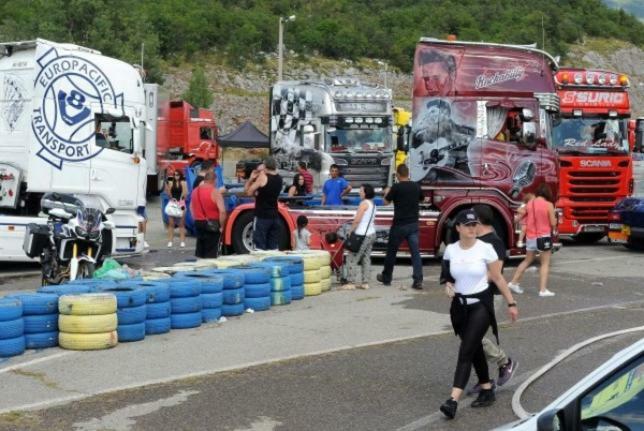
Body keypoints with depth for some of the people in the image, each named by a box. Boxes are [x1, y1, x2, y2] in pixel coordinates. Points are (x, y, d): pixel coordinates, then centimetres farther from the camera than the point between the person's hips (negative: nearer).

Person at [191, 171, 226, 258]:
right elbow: (222, 211, -22)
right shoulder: (214, 192, -14)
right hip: (212, 225, -7)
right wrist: (221, 226, -11)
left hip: (198, 223, 7)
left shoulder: (195, 191, 7)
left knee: (199, 252, 16)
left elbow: (191, 207, 18)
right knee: (211, 254, -2)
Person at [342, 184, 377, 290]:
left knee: (352, 258, -5)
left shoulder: (364, 203, -12)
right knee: (366, 258, 10)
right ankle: (365, 282, 9)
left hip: (362, 235, -9)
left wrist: (350, 231, -9)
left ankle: (351, 282, -7)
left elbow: (357, 220, -19)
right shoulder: (373, 204, 14)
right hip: (371, 233, 9)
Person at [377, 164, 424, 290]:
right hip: (413, 224, 4)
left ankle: (386, 278, 23)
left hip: (399, 225, -4)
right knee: (415, 252, 1)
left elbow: (386, 202, -1)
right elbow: (420, 199, 21)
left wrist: (387, 193, 17)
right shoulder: (416, 187, 3)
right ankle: (418, 280, -9)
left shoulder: (396, 187, -12)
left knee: (391, 251, 11)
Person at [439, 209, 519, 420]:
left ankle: (454, 399, -20)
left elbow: (498, 278, -2)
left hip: (481, 305, -4)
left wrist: (511, 303, -1)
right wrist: (448, 285, -7)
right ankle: (487, 390, 32)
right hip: (460, 306, 4)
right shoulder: (450, 250, -1)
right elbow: (446, 275, 16)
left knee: (466, 350, -13)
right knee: (475, 349, 15)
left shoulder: (485, 249, -9)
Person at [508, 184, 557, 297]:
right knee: (545, 264, 3)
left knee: (527, 261, 20)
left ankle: (514, 282, 20)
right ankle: (543, 290, -1)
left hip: (530, 237, 5)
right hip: (544, 237, -5)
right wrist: (555, 218, 12)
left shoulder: (529, 204, 3)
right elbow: (553, 223, -10)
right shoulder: (549, 205, -11)